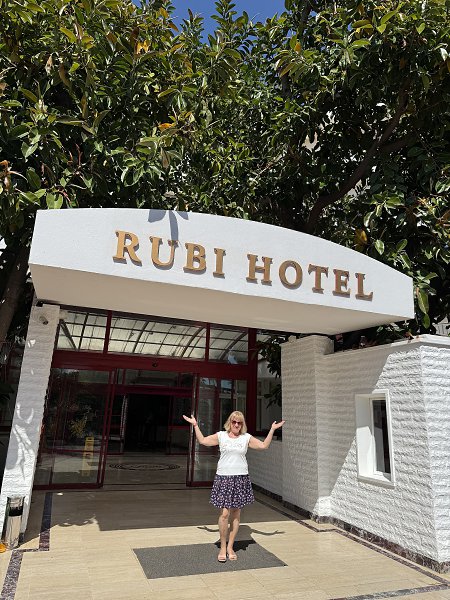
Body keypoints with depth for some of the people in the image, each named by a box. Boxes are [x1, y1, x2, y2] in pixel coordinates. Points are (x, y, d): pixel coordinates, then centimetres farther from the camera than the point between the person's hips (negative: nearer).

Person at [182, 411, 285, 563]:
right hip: (223, 477, -2)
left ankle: (230, 547, 24)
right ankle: (222, 547, 14)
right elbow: (202, 441, 7)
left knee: (236, 513, 8)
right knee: (224, 513, -6)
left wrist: (272, 430, -1)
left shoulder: (246, 438, 6)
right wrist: (195, 425, 2)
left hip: (240, 478, 2)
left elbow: (264, 445, 3)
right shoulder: (221, 436, 4)